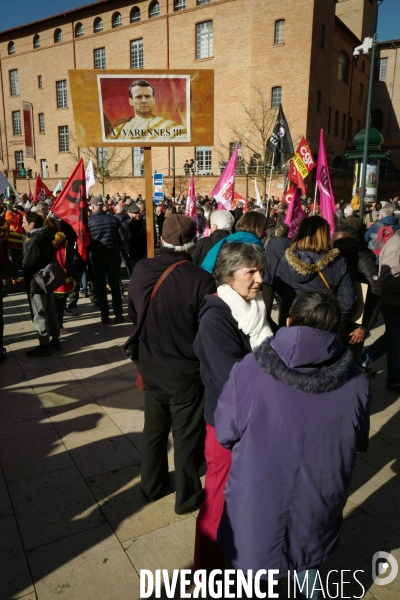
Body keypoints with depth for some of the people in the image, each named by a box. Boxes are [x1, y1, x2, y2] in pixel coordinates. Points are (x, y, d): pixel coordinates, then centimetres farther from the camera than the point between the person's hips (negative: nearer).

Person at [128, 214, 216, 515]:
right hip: (186, 371, -5)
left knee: (154, 427, 23)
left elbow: (134, 315, 4)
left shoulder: (141, 270, -10)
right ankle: (188, 496, 34)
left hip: (150, 366, 5)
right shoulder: (201, 279, -27)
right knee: (187, 435, 15)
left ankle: (153, 485, 43)